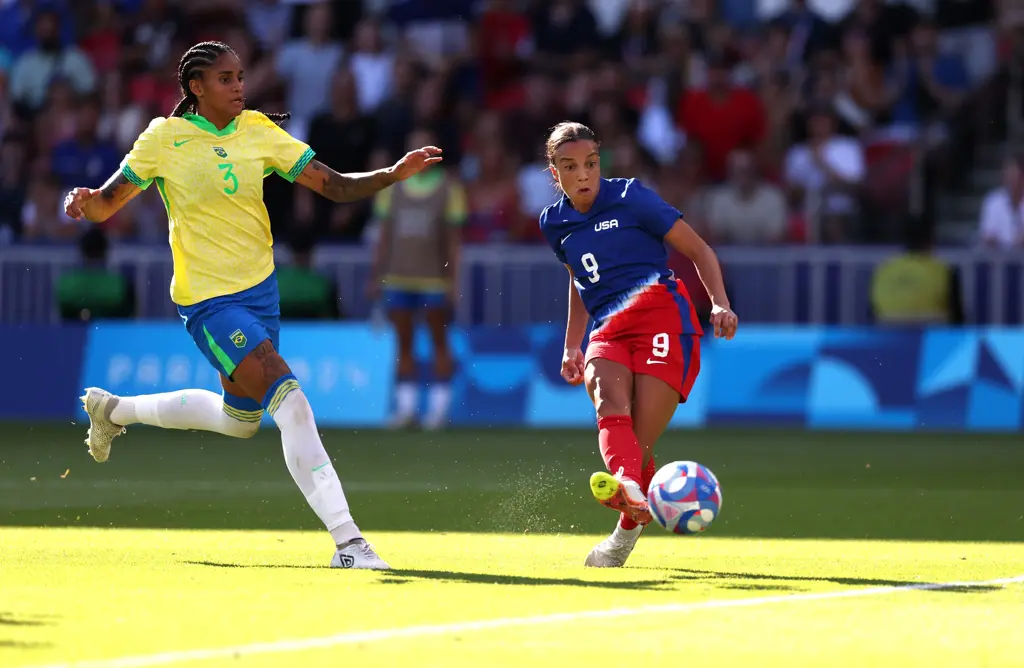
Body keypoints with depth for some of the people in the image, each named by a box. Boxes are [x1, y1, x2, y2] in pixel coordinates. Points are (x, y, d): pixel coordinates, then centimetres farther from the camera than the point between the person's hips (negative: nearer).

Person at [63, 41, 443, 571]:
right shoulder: (165, 139, -9)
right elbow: (107, 204, -1)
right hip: (209, 301, -7)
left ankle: (114, 409, 43)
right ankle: (347, 541, -24)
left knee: (240, 420, 21)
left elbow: (335, 186, -2)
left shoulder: (259, 131, 1)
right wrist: (81, 202, -25)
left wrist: (394, 174, -17)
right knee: (290, 402, -22)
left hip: (260, 289, 7)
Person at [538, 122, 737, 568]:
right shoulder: (554, 223, 18)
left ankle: (630, 527, 6)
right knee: (607, 395, -32)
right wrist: (571, 347, 28)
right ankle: (627, 485, -59)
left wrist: (720, 303, -8)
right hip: (607, 331, 4)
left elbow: (698, 251, 6)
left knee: (637, 443, -17)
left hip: (662, 314, -4)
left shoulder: (630, 198, 3)